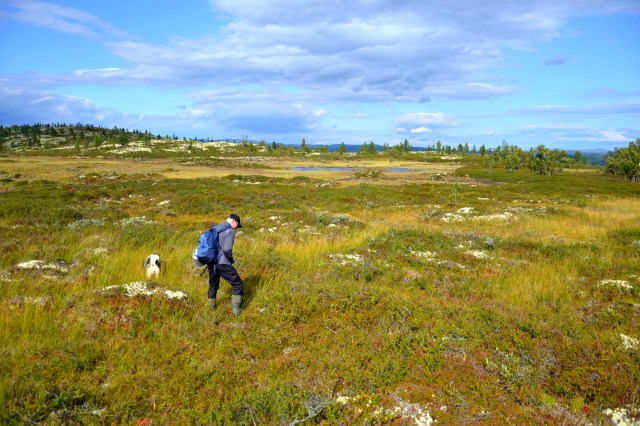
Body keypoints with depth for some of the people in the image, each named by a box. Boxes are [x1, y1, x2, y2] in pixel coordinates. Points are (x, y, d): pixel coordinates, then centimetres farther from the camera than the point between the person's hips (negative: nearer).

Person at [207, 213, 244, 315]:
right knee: (237, 284, 8)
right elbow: (227, 250, -21)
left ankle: (211, 305, 40)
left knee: (213, 284, 26)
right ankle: (236, 309, 5)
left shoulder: (215, 228, 11)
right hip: (222, 264, -7)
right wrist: (231, 260, -3)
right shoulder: (230, 231, -13)